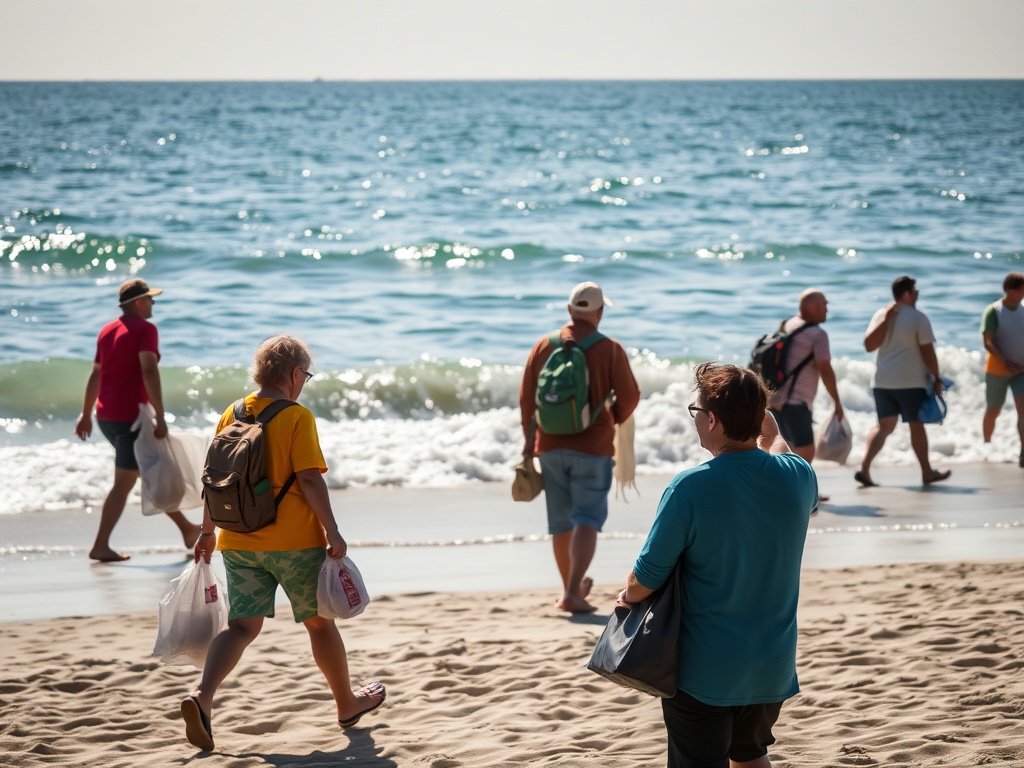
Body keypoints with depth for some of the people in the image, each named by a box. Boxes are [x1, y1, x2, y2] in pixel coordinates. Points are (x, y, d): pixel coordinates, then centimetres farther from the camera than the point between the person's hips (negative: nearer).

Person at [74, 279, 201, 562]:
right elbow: (149, 371, -22)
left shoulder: (107, 331, 14)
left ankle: (186, 529, 27)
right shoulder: (144, 329, -10)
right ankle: (100, 546, -6)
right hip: (130, 416, -9)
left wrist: (86, 415, 25)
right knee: (123, 483, -4)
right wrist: (160, 417, -25)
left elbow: (95, 375, 18)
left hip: (106, 416, 9)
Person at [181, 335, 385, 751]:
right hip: (293, 541, -4)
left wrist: (207, 531, 19)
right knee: (319, 621, 13)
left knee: (242, 625, 4)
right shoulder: (297, 417, -10)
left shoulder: (231, 415, 6)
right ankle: (348, 703, 30)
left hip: (238, 542, 4)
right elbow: (309, 479, -17)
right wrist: (332, 530, -15)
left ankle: (202, 697, -20)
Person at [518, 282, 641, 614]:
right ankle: (573, 593, -18)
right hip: (592, 448, -4)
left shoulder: (544, 346, 3)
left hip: (551, 446, 4)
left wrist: (529, 437, 17)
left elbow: (526, 396, 5)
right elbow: (629, 396, -7)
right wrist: (614, 419, 14)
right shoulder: (609, 349, -6)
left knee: (561, 521, 15)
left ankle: (571, 587, 27)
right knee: (587, 518, -4)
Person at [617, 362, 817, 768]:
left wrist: (629, 595, 6)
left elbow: (648, 576, -14)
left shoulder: (690, 488, -21)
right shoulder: (797, 477, -6)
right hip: (774, 665, 5)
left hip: (705, 672, -5)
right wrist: (768, 429, 32)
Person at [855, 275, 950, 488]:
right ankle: (927, 472, 18)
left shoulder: (881, 315, 5)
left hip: (882, 381, 5)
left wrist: (885, 320, -5)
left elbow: (869, 345, -1)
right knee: (916, 425, 7)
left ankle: (864, 468, -5)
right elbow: (927, 351, -11)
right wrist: (936, 378, -2)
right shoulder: (918, 317, -9)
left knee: (884, 424, 11)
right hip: (910, 382, -5)